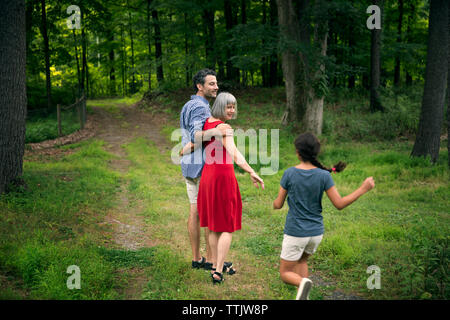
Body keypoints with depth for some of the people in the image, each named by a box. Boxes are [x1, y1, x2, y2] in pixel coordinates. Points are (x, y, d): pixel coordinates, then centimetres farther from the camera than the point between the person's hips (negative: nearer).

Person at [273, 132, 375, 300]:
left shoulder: (289, 173, -13)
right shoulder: (324, 176, -11)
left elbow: (278, 205, -6)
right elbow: (339, 204, -10)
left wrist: (275, 202, 19)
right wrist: (363, 189, -1)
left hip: (295, 233, -3)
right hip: (316, 232, 3)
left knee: (285, 274, 11)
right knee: (302, 260, 31)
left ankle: (302, 282, -22)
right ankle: (304, 296, 19)